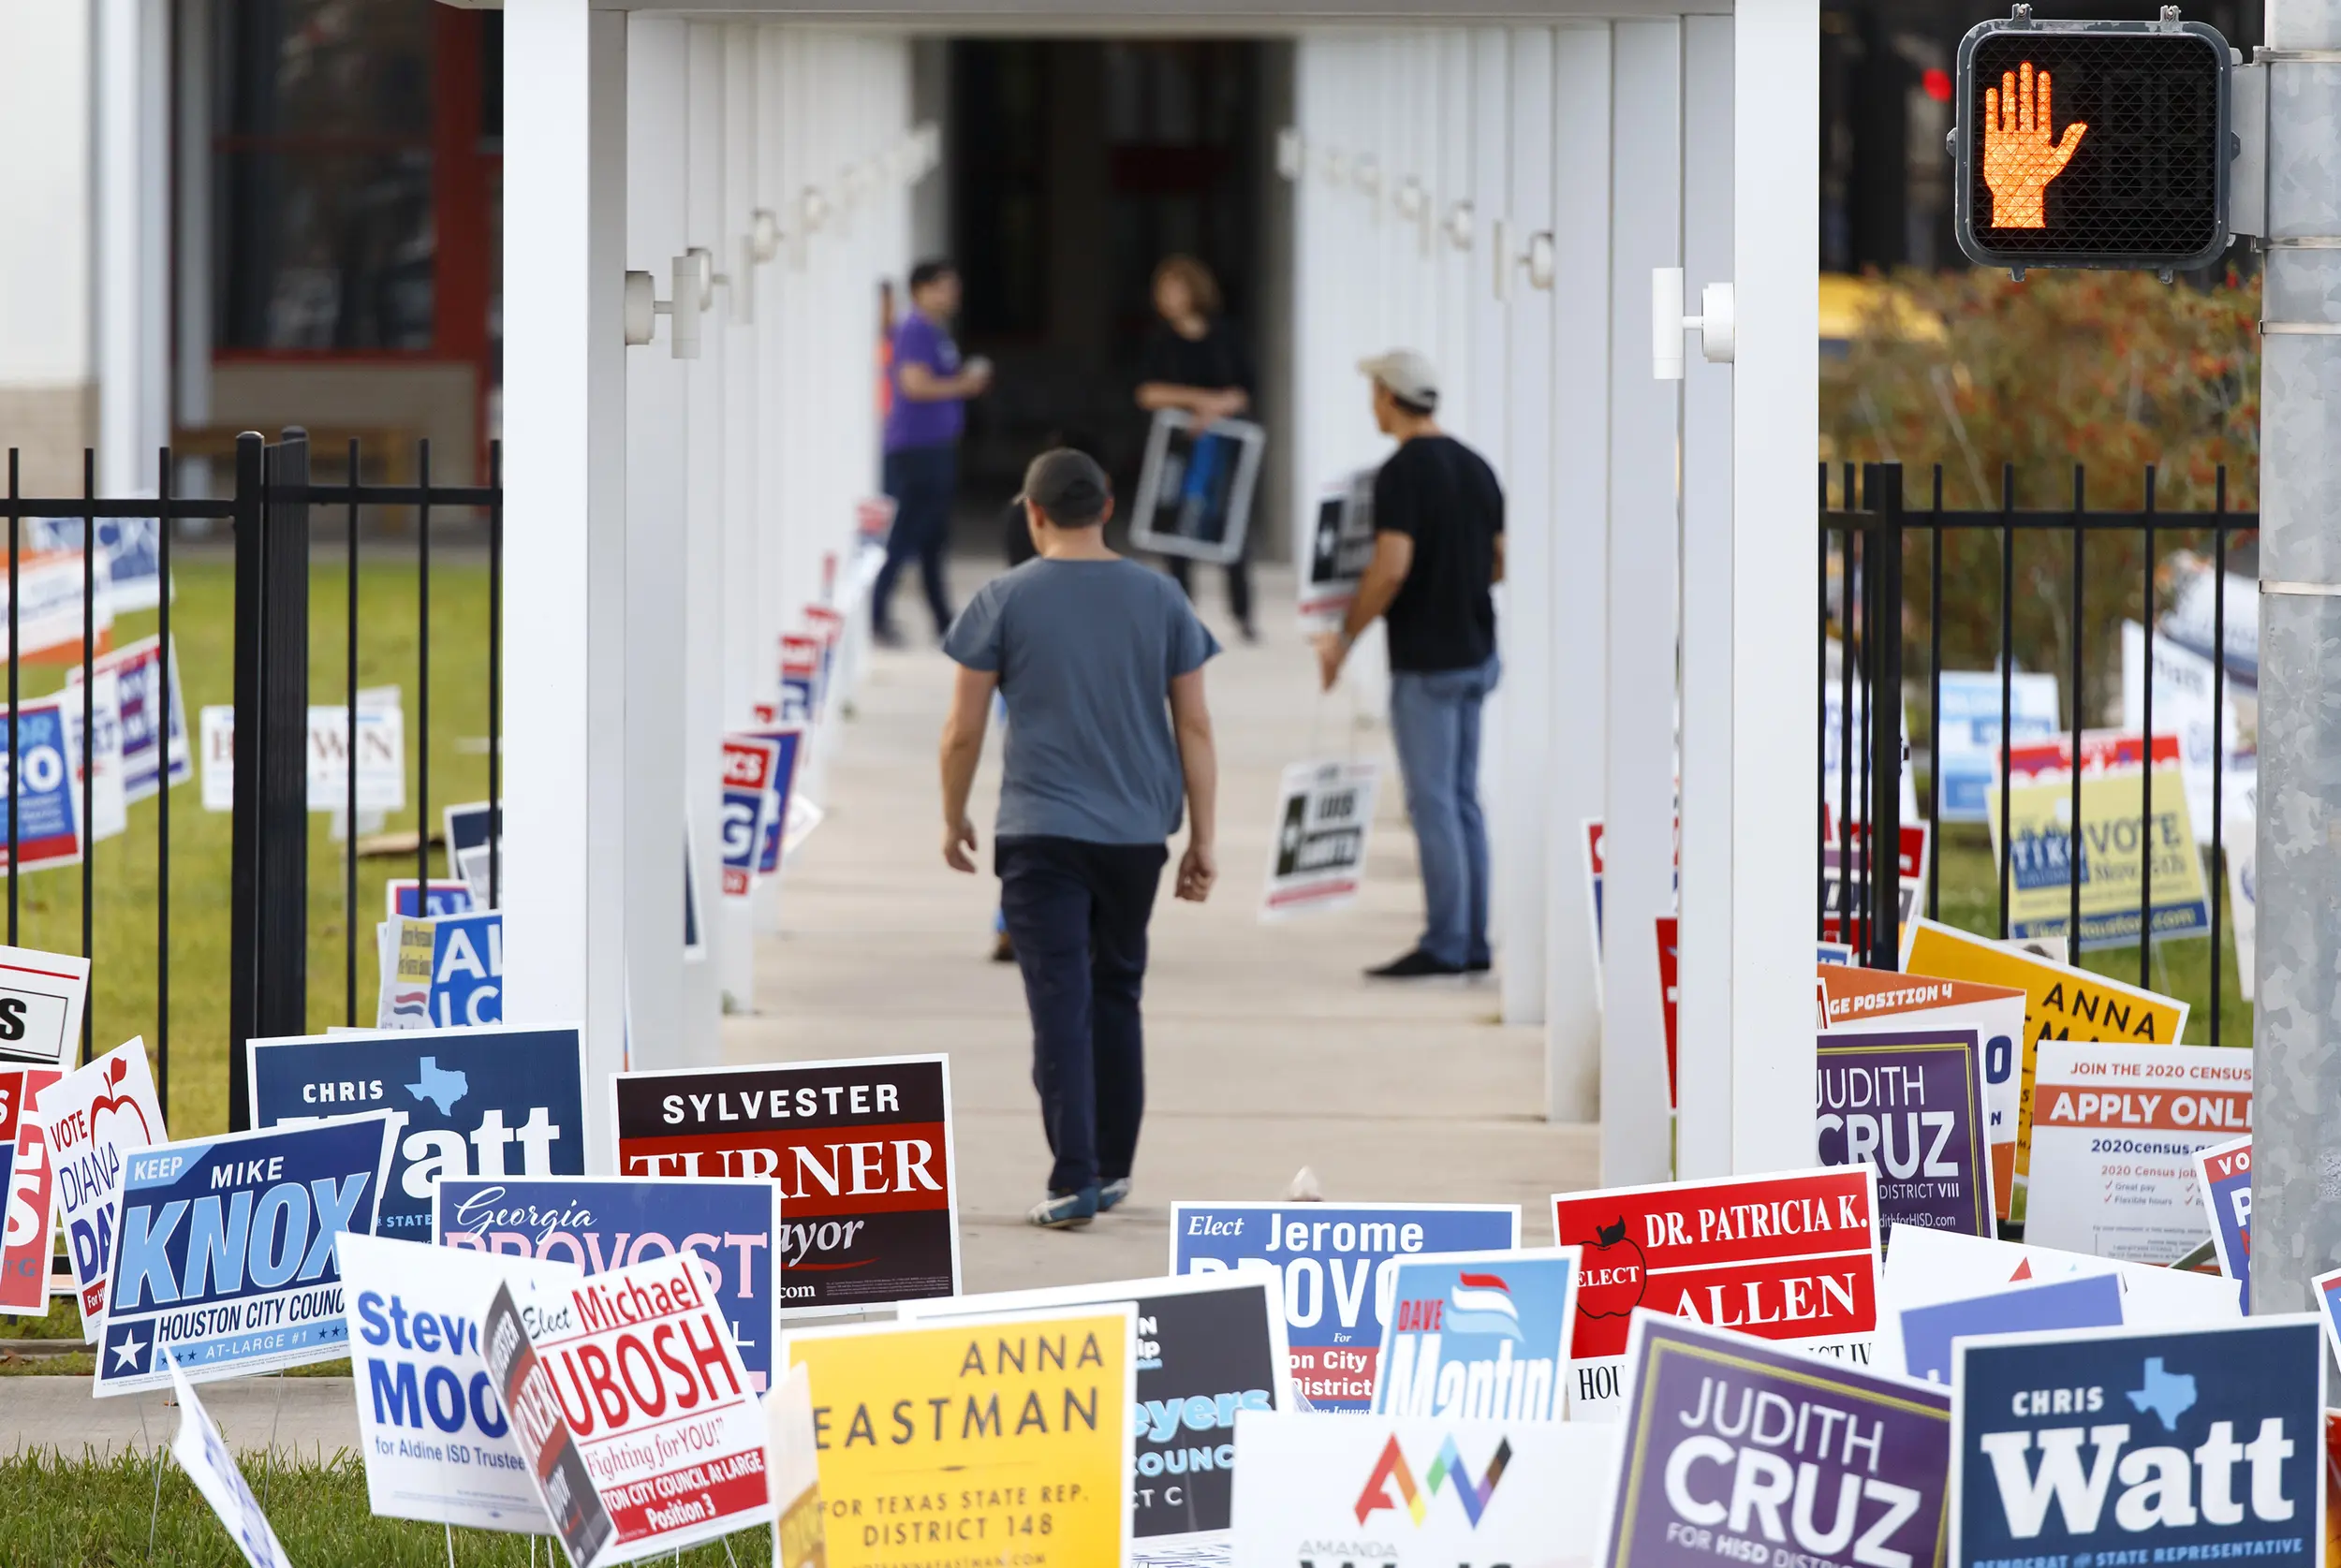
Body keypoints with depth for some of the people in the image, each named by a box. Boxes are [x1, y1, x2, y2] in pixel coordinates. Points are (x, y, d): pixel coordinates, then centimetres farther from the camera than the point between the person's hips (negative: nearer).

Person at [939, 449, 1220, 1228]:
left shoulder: (1004, 600, -2)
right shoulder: (1161, 599, 5)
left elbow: (962, 731, -1)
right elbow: (1195, 727, 4)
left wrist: (954, 820, 14)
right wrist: (1203, 841, 8)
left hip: (1041, 834, -3)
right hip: (1136, 835, 3)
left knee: (1061, 1005, -6)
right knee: (1116, 995, 18)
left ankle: (1075, 1179, -14)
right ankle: (1112, 1168, 23)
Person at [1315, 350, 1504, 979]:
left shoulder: (1403, 472, -15)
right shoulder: (1476, 467, 10)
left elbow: (1391, 568, -22)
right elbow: (1499, 565, 15)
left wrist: (1345, 635, -12)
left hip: (1425, 661, -8)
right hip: (1475, 654, 8)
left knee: (1433, 803, -5)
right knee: (1463, 799, 12)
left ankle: (1444, 944, -5)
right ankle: (1473, 941, 12)